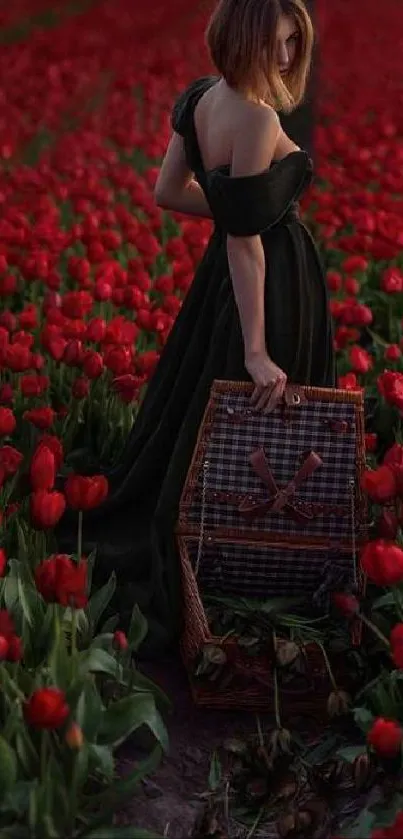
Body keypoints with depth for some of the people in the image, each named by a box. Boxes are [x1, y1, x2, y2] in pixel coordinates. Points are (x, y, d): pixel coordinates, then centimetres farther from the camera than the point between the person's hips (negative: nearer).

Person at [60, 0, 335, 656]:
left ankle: (138, 531, 39)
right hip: (270, 280, -9)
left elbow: (169, 191, 9)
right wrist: (258, 350, -25)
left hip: (227, 273, 9)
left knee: (204, 411, 24)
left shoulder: (200, 97, 1)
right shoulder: (256, 119, -26)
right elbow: (245, 239, -27)